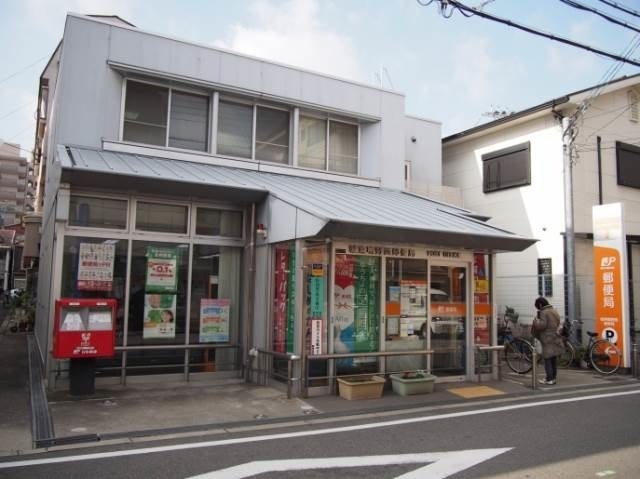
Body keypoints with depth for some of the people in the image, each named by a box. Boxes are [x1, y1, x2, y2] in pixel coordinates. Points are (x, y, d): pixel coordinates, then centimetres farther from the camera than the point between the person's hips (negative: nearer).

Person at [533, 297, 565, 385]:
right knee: (554, 359, 13)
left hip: (548, 339, -8)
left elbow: (541, 325, -21)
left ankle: (549, 379, -5)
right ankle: (553, 377, 19)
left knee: (547, 359, -4)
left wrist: (536, 320, -5)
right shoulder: (554, 311, 13)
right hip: (555, 338, 8)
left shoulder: (544, 312, -14)